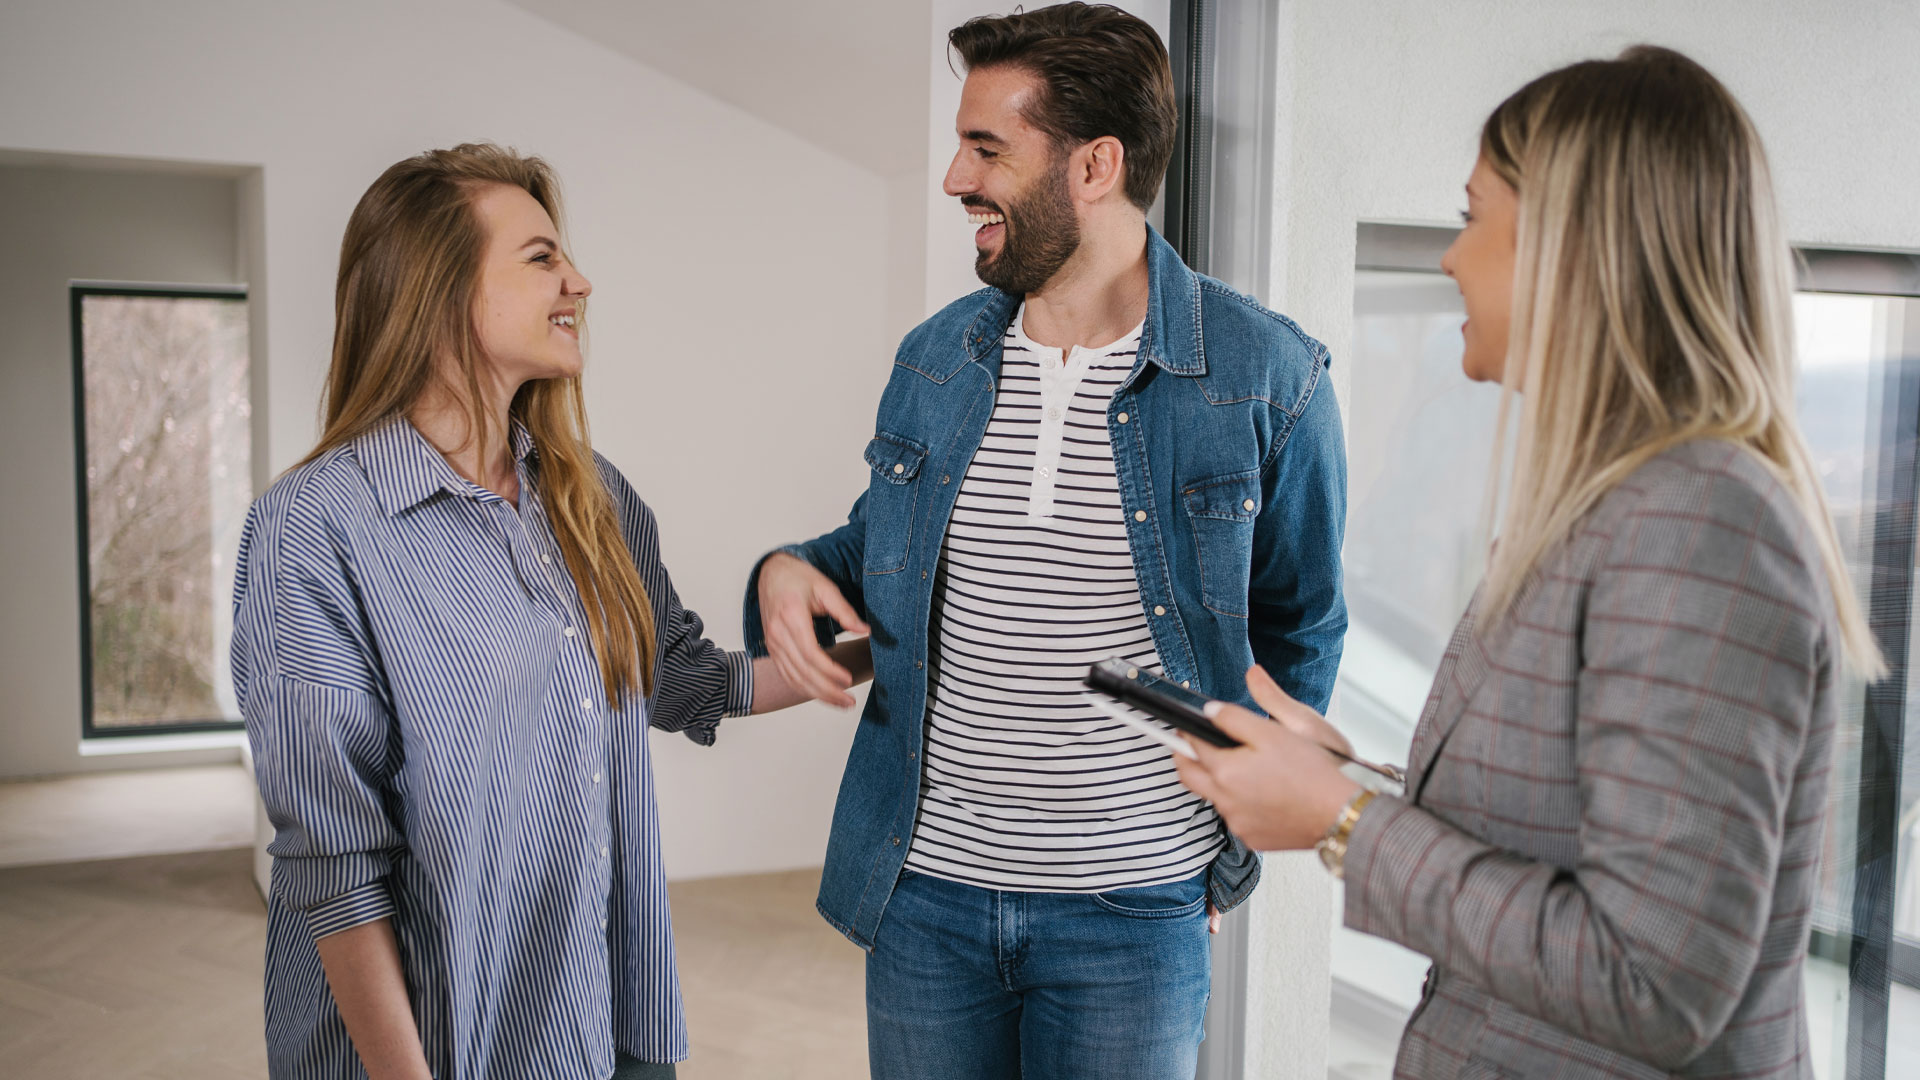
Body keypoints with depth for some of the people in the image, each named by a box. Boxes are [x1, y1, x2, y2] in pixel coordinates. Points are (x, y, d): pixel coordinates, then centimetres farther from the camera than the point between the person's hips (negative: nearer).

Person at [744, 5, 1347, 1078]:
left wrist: (1239, 824, 0)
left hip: (1135, 909, -3)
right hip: (923, 887, 4)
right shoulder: (933, 358, 2)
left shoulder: (1267, 376, -10)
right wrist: (794, 572, -4)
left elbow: (1298, 629, 2)